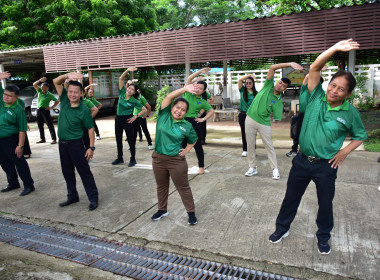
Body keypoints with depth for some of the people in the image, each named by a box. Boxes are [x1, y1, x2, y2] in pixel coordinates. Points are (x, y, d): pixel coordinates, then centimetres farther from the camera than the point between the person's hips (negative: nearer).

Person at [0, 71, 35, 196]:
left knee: (19, 163, 1)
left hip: (10, 140, -7)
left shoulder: (18, 110, -17)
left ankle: (29, 185, 12)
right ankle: (13, 183, 35)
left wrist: (20, 146, -18)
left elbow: (22, 129, -17)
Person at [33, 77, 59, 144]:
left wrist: (51, 107, -11)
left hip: (45, 110, -6)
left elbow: (57, 101, -6)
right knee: (40, 125, 12)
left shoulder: (50, 95, -9)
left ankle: (54, 139, -6)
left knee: (50, 125, -6)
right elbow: (34, 84, -2)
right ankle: (42, 139, 23)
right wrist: (40, 80, -18)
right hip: (38, 110, 6)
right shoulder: (39, 91, 5)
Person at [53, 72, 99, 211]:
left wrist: (91, 147, -15)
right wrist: (68, 75, -25)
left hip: (75, 144, -6)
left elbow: (91, 129, -11)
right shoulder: (64, 100, -1)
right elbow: (56, 81, -6)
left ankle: (93, 198, 9)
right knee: (67, 172, 16)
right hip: (62, 142, 6)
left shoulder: (84, 110, -15)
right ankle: (72, 196, 32)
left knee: (84, 172, 0)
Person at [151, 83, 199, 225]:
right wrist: (184, 89, -25)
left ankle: (191, 213, 25)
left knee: (183, 188, 8)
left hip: (176, 160, -3)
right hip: (158, 158, 3)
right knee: (161, 186, 19)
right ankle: (162, 210, 39)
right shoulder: (164, 116, -5)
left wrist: (187, 150, -2)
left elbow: (193, 140, 12)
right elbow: (169, 97, -17)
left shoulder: (187, 126, -6)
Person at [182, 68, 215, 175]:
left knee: (197, 145, 9)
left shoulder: (202, 101, 1)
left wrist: (203, 119, 0)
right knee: (182, 144, 9)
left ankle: (201, 166, 22)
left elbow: (211, 111, 10)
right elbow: (189, 79, -6)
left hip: (194, 123, -1)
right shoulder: (188, 93, 1)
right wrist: (200, 71, -9)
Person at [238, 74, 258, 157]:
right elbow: (239, 80, -10)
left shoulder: (256, 93, 1)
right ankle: (245, 150, 19)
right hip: (243, 114, 1)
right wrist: (249, 75, -15)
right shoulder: (242, 90, 3)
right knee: (244, 132, 8)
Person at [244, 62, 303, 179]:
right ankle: (252, 168, 21)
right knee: (250, 145, 7)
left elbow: (277, 117, -1)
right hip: (250, 119, 2)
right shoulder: (268, 86, 1)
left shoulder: (279, 101, -1)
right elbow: (273, 68, -8)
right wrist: (289, 64, -15)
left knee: (269, 146, 4)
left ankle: (275, 169, 16)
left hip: (264, 123, -1)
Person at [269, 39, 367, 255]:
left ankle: (323, 237, 40)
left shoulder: (350, 113, -9)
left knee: (325, 203, 16)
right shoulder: (316, 97, -7)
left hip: (326, 165, -1)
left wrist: (344, 152, -6)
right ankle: (282, 228, 37)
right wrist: (335, 48, -24)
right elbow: (314, 69, -15)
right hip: (302, 160, 1)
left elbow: (361, 136, 6)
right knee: (291, 197, 15)